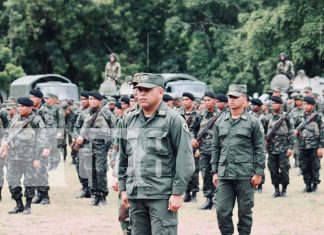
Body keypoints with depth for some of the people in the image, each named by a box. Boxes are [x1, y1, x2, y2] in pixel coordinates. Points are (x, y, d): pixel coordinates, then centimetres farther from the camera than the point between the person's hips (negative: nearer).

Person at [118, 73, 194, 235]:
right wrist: (123, 188, 14)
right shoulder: (129, 120, 12)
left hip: (162, 195, -6)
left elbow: (184, 160, -9)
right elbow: (123, 158, 18)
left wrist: (177, 193, -13)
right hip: (135, 194, 6)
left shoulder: (173, 120, -6)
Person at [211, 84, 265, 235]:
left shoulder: (253, 122, 0)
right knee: (222, 211, -1)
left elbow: (259, 149, -1)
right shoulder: (220, 122, 11)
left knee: (245, 211, 4)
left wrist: (258, 173, -6)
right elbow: (215, 148, 15)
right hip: (224, 175, 3)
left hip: (245, 175, -3)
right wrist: (215, 171, 9)